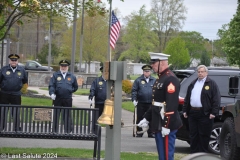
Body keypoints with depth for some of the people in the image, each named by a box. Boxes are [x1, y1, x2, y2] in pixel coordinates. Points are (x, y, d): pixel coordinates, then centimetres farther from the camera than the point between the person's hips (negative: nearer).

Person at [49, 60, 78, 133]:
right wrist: (52, 93, -18)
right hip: (57, 99, -1)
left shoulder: (72, 76, 10)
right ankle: (54, 131, 11)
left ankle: (67, 131, 9)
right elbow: (51, 85, -3)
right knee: (56, 116, 4)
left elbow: (75, 87, 20)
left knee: (67, 116, 4)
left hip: (68, 99, 1)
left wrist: (70, 91, 8)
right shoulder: (55, 75, 5)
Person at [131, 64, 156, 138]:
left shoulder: (154, 80, 9)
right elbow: (134, 90, 2)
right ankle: (139, 133, 9)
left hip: (151, 103, 1)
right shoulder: (138, 80, 4)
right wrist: (134, 100, -8)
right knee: (140, 118, 2)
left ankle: (150, 133, 10)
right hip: (141, 103, -1)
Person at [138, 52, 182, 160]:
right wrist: (146, 118, 22)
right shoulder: (160, 78, 17)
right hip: (158, 124, 10)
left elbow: (172, 105, -23)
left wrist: (166, 126, -25)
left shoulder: (170, 79, -16)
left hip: (166, 124, -10)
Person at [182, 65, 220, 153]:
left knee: (204, 135, -1)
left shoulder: (211, 84, -1)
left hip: (204, 114, -5)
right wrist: (185, 110, 14)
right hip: (192, 113, 6)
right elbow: (187, 98, 21)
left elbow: (216, 99, -7)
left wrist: (213, 112, -14)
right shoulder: (193, 84, 17)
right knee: (193, 135, 9)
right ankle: (194, 153, 16)